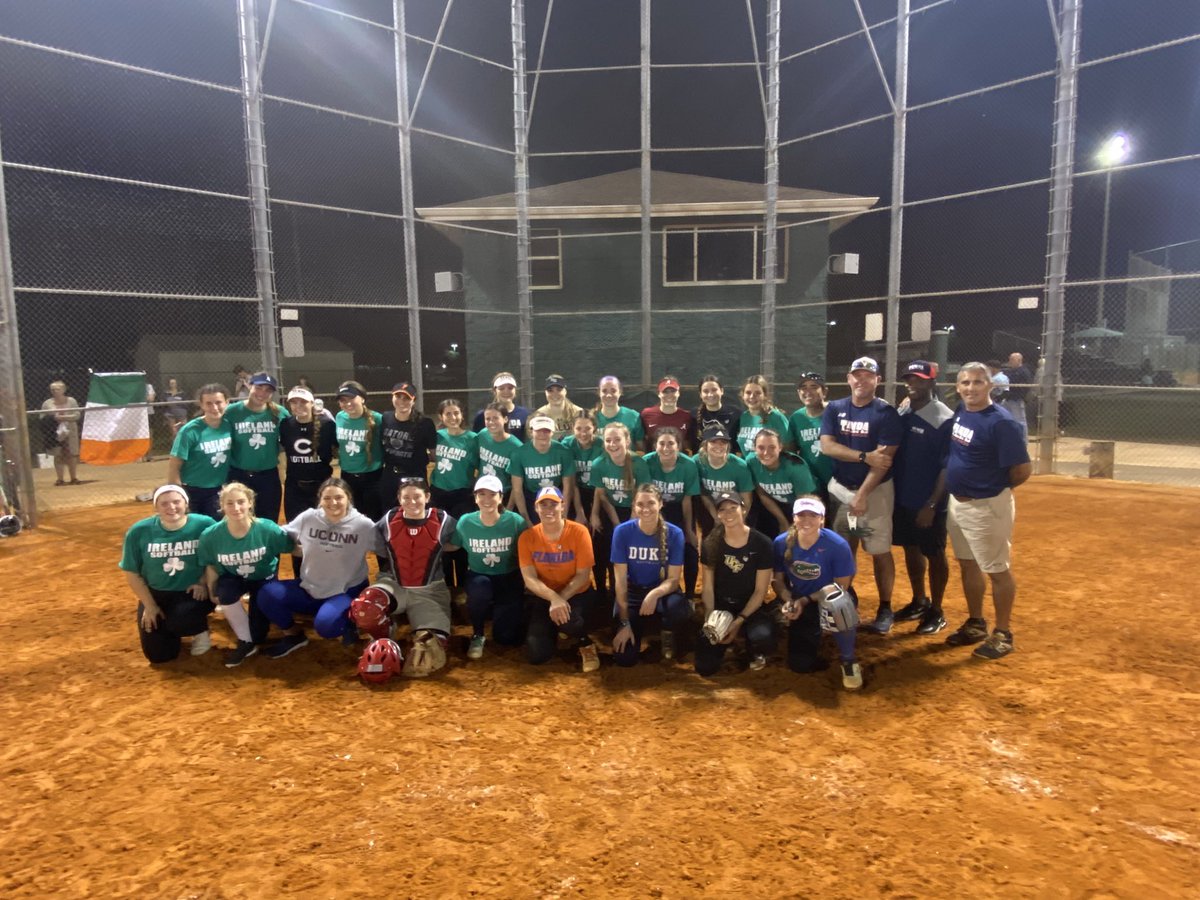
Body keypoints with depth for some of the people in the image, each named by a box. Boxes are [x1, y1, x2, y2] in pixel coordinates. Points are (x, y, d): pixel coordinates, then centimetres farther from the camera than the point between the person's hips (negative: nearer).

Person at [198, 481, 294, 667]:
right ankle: (246, 643, -13)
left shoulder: (267, 529, -29)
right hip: (233, 578, 1)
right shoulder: (210, 535, -24)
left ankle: (253, 641, 34)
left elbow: (291, 548, -14)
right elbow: (210, 566, -5)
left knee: (258, 634, -8)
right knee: (225, 592, -34)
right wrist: (212, 591, -8)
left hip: (264, 578, -1)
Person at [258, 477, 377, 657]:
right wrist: (306, 550, -3)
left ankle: (348, 624, 4)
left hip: (347, 592, -4)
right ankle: (294, 634, 9)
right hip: (309, 588, 4)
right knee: (267, 595, -15)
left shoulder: (364, 525, -12)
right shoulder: (308, 518, -5)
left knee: (325, 625, -32)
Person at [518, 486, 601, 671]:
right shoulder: (527, 537, -10)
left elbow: (583, 575, -13)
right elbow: (529, 579, -14)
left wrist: (562, 598, -26)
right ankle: (551, 630, 25)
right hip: (542, 596, 2)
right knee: (536, 655, -12)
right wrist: (554, 598, -30)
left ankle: (585, 645, 1)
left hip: (576, 593, -2)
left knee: (569, 621, -37)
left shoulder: (579, 532, -15)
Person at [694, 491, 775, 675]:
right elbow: (708, 588, -1)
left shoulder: (762, 543, -11)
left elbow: (760, 591, -9)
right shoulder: (711, 543, -4)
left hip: (750, 607, -2)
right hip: (720, 605, 2)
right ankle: (726, 643, 23)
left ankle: (755, 652, 4)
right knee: (704, 667, -12)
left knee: (762, 637, -37)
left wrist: (739, 621, -18)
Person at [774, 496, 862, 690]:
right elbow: (778, 580, -3)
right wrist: (789, 601, -23)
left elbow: (841, 587, -15)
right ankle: (814, 634, 35)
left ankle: (848, 661, -12)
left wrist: (806, 600, -22)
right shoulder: (782, 543, -16)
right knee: (800, 665, 0)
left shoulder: (837, 545, -24)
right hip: (799, 603, 3)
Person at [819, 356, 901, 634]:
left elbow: (884, 459, -15)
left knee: (880, 552, 1)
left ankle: (885, 609, 14)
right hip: (841, 488, 4)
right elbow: (826, 445, -9)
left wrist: (862, 495, -20)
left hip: (876, 491, -3)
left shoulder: (886, 413, -9)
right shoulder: (834, 409, 3)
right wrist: (865, 456, -19)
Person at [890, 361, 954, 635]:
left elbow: (948, 468, -16)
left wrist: (931, 505, -18)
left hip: (929, 502, -7)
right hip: (902, 498, 7)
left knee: (934, 554, 6)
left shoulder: (944, 419, -15)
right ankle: (919, 602, 34)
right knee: (910, 549, 17)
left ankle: (936, 611, 19)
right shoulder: (901, 413, 5)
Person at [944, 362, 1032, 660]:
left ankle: (1003, 634, 18)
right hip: (957, 503, 9)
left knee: (998, 570, 4)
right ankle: (976, 624, 33)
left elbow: (1023, 470, -18)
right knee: (968, 565, 18)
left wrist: (994, 489, -3)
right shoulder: (960, 411, 3)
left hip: (987, 507, -8)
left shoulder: (1000, 422, -21)